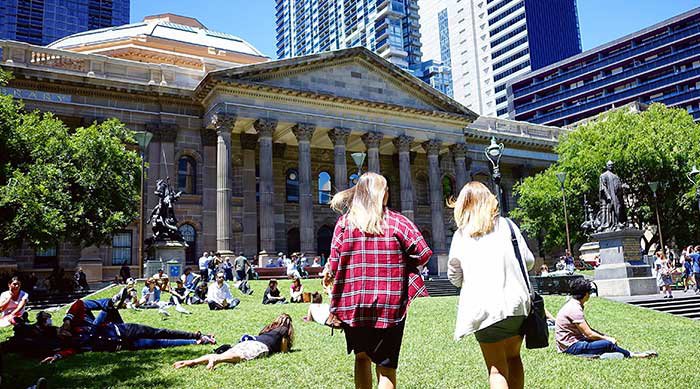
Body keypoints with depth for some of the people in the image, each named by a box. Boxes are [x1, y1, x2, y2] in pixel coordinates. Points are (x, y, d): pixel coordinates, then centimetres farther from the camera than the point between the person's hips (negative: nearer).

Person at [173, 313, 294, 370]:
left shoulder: (269, 328, 40)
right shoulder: (284, 330, 22)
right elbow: (283, 350, 20)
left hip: (247, 342, 6)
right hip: (262, 346, -6)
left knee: (222, 355, -14)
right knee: (241, 356, -34)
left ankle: (192, 361, -35)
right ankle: (215, 360, -62)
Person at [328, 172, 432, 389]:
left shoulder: (344, 222, -2)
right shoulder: (396, 222, -6)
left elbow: (334, 265, -2)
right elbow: (423, 254, -8)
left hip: (353, 304, 2)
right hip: (390, 305, -2)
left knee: (362, 356, 20)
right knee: (386, 364, 9)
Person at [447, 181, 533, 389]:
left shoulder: (460, 235, 1)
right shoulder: (506, 225, 3)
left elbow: (454, 277, 8)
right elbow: (529, 260, 6)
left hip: (483, 308, -2)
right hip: (516, 303, 2)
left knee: (496, 368, 5)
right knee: (513, 357, 21)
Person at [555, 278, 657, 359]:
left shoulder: (574, 305, 12)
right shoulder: (574, 309, -20)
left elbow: (587, 329, 18)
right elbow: (589, 334, -20)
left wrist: (606, 336, 8)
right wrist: (607, 338, -5)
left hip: (573, 341, 11)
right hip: (570, 347, -11)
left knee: (607, 340, 8)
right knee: (608, 344, -17)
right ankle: (633, 355, -1)